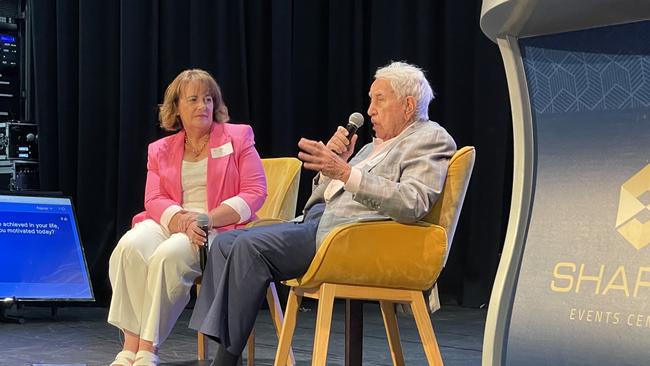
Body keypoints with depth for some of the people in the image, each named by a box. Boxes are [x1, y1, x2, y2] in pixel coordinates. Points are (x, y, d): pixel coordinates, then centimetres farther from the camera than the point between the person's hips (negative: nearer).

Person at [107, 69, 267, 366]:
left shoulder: (238, 137, 8)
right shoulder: (161, 150, 17)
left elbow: (255, 192, -2)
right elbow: (154, 200, 7)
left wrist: (208, 219, -16)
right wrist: (183, 220, -17)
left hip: (221, 228, -3)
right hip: (171, 224, 4)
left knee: (169, 255, -34)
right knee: (130, 246, -30)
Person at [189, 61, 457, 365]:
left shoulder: (432, 139, 0)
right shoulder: (376, 145, 27)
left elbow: (412, 204, -20)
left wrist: (345, 173, -26)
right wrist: (331, 161, 6)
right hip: (318, 220, 10)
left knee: (251, 246, -24)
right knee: (226, 242, -4)